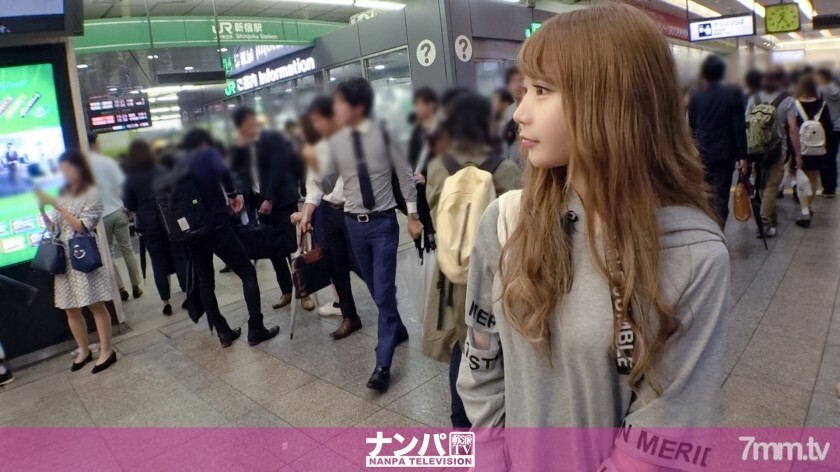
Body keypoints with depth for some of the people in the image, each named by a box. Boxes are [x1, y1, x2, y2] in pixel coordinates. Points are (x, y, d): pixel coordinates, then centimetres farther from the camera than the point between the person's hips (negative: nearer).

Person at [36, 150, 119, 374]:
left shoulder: (92, 194, -4)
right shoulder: (62, 195, 13)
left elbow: (82, 226, -12)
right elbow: (54, 229, 12)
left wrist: (56, 205, -15)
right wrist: (42, 210, -2)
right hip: (64, 258, 6)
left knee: (95, 305, -1)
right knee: (70, 309, 10)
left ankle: (106, 351, 8)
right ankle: (84, 351, 24)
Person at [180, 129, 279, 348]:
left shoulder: (179, 166, 16)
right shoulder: (208, 153, -1)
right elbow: (222, 171, -22)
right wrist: (233, 194, -10)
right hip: (216, 225, -6)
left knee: (205, 281, 15)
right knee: (248, 273, 4)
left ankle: (223, 333, 18)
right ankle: (256, 330, 0)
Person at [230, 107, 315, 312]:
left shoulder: (274, 139, -5)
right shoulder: (242, 147, 12)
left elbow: (277, 169, -12)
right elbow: (235, 169, 3)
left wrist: (270, 199, -17)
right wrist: (239, 146, -10)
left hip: (281, 201, -5)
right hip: (259, 203, 6)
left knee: (292, 248, -6)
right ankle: (286, 292, 18)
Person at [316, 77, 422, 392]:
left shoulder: (382, 134, -8)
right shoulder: (336, 142, 0)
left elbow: (405, 175, -2)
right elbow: (326, 186, 2)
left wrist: (413, 215, 0)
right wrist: (313, 166, -18)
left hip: (383, 222, -4)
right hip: (354, 223, 4)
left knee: (384, 292, -5)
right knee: (375, 289, 17)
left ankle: (383, 364, 3)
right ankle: (397, 330, 43)